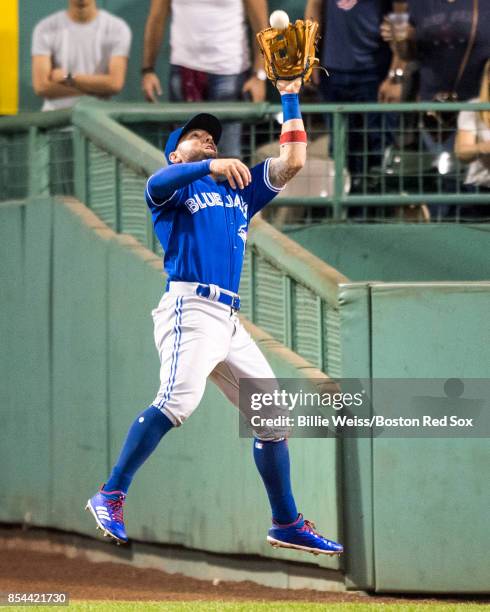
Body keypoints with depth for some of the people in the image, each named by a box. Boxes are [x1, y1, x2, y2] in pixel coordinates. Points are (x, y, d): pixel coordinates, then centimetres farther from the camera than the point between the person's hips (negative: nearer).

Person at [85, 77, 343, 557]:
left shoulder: (239, 188, 29)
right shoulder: (172, 185, 11)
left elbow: (293, 161, 24)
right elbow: (156, 183, -14)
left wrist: (290, 98, 21)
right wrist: (211, 167, -30)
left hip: (230, 320, 7)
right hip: (190, 306, -7)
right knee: (179, 400, -29)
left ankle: (286, 524, 16)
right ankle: (110, 496, -29)